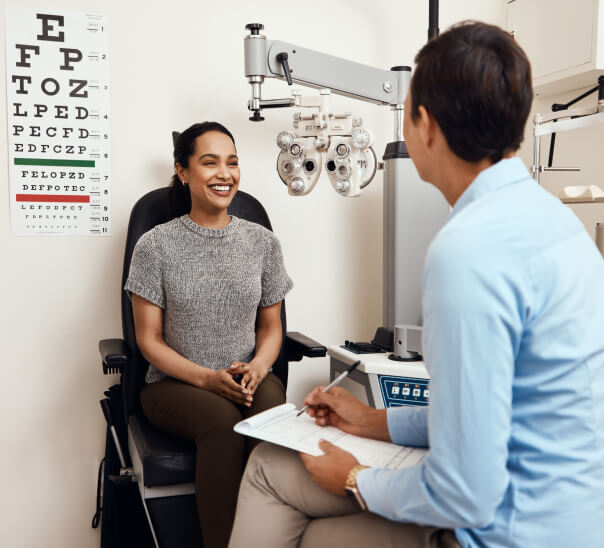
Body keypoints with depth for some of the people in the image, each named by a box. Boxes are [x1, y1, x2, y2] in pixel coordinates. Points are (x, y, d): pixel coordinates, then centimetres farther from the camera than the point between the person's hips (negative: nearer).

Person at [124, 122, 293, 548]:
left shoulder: (262, 241, 8)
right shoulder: (156, 245, 0)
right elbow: (149, 339, -1)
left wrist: (258, 367, -10)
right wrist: (208, 378, -16)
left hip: (249, 379, 2)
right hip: (175, 384, -2)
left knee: (274, 414, -32)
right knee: (223, 421, -34)